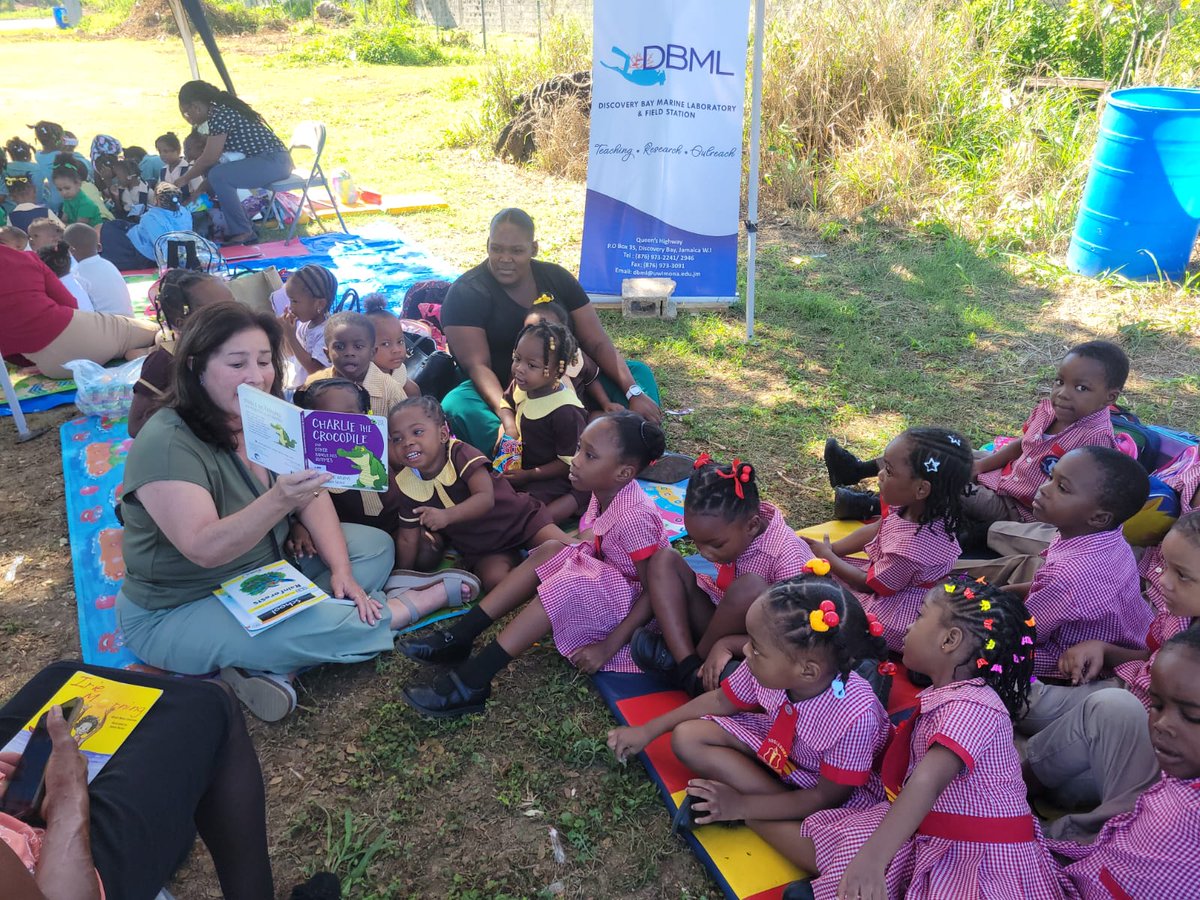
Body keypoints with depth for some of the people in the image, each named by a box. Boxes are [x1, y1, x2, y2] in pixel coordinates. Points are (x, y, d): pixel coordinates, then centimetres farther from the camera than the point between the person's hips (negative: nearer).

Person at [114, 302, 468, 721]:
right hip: (178, 614, -8)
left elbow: (314, 497, -3)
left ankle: (270, 665, -16)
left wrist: (341, 569, -16)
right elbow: (204, 549, -33)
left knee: (375, 545, -2)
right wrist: (279, 501, -48)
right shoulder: (166, 443, -24)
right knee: (316, 624, -31)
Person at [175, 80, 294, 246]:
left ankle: (242, 233, -14)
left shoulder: (219, 115, -15)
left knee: (218, 176, -26)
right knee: (210, 170, 11)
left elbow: (210, 158, -14)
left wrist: (185, 178, 0)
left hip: (275, 162, -11)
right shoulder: (222, 109, 14)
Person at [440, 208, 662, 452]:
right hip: (499, 392, -4)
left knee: (637, 372, -11)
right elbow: (477, 365, -18)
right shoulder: (465, 293, -8)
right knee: (458, 406, -36)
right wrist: (506, 414, -37)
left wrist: (634, 393, -15)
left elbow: (597, 343, -1)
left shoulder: (556, 277, 4)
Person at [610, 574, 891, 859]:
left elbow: (828, 797, -25)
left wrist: (742, 805, -26)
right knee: (686, 737, -11)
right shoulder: (769, 668, -25)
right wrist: (648, 730, -2)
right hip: (777, 746, 5)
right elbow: (721, 700, -4)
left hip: (843, 787, -4)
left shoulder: (856, 715, -37)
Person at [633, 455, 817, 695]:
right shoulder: (726, 528, -10)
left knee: (750, 586, -36)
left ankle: (692, 657, -11)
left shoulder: (787, 556, -27)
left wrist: (726, 644, -32)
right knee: (665, 561, -10)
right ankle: (689, 667, -22)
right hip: (722, 623, 6)